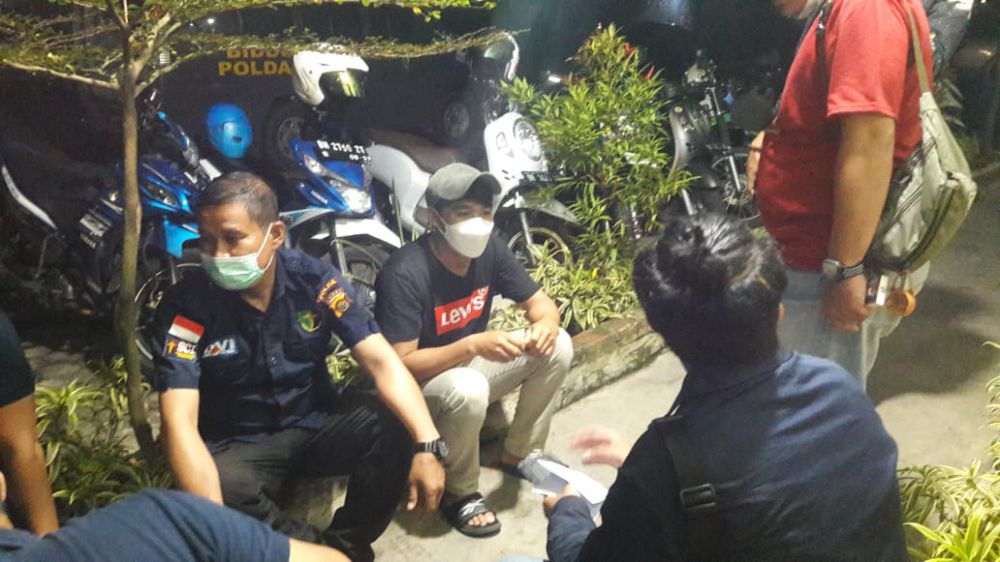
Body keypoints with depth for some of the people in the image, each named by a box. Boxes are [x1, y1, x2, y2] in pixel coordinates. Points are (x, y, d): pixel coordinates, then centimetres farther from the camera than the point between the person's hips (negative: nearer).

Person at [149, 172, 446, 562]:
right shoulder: (186, 306, -19)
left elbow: (381, 360, -19)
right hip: (238, 445, -2)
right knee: (222, 490, -35)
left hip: (317, 421, 2)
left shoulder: (314, 279, -13)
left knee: (395, 424, -25)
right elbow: (179, 423, -27)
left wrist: (426, 444, -34)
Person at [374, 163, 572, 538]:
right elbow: (400, 364, -30)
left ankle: (518, 454, 8)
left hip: (470, 364, 7)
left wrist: (545, 323, -26)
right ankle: (458, 493, -9)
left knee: (558, 346, -9)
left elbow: (540, 302, -1)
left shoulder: (489, 249, -10)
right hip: (420, 384, -6)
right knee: (468, 390, -38)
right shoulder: (404, 274, -29)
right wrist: (473, 345, -40)